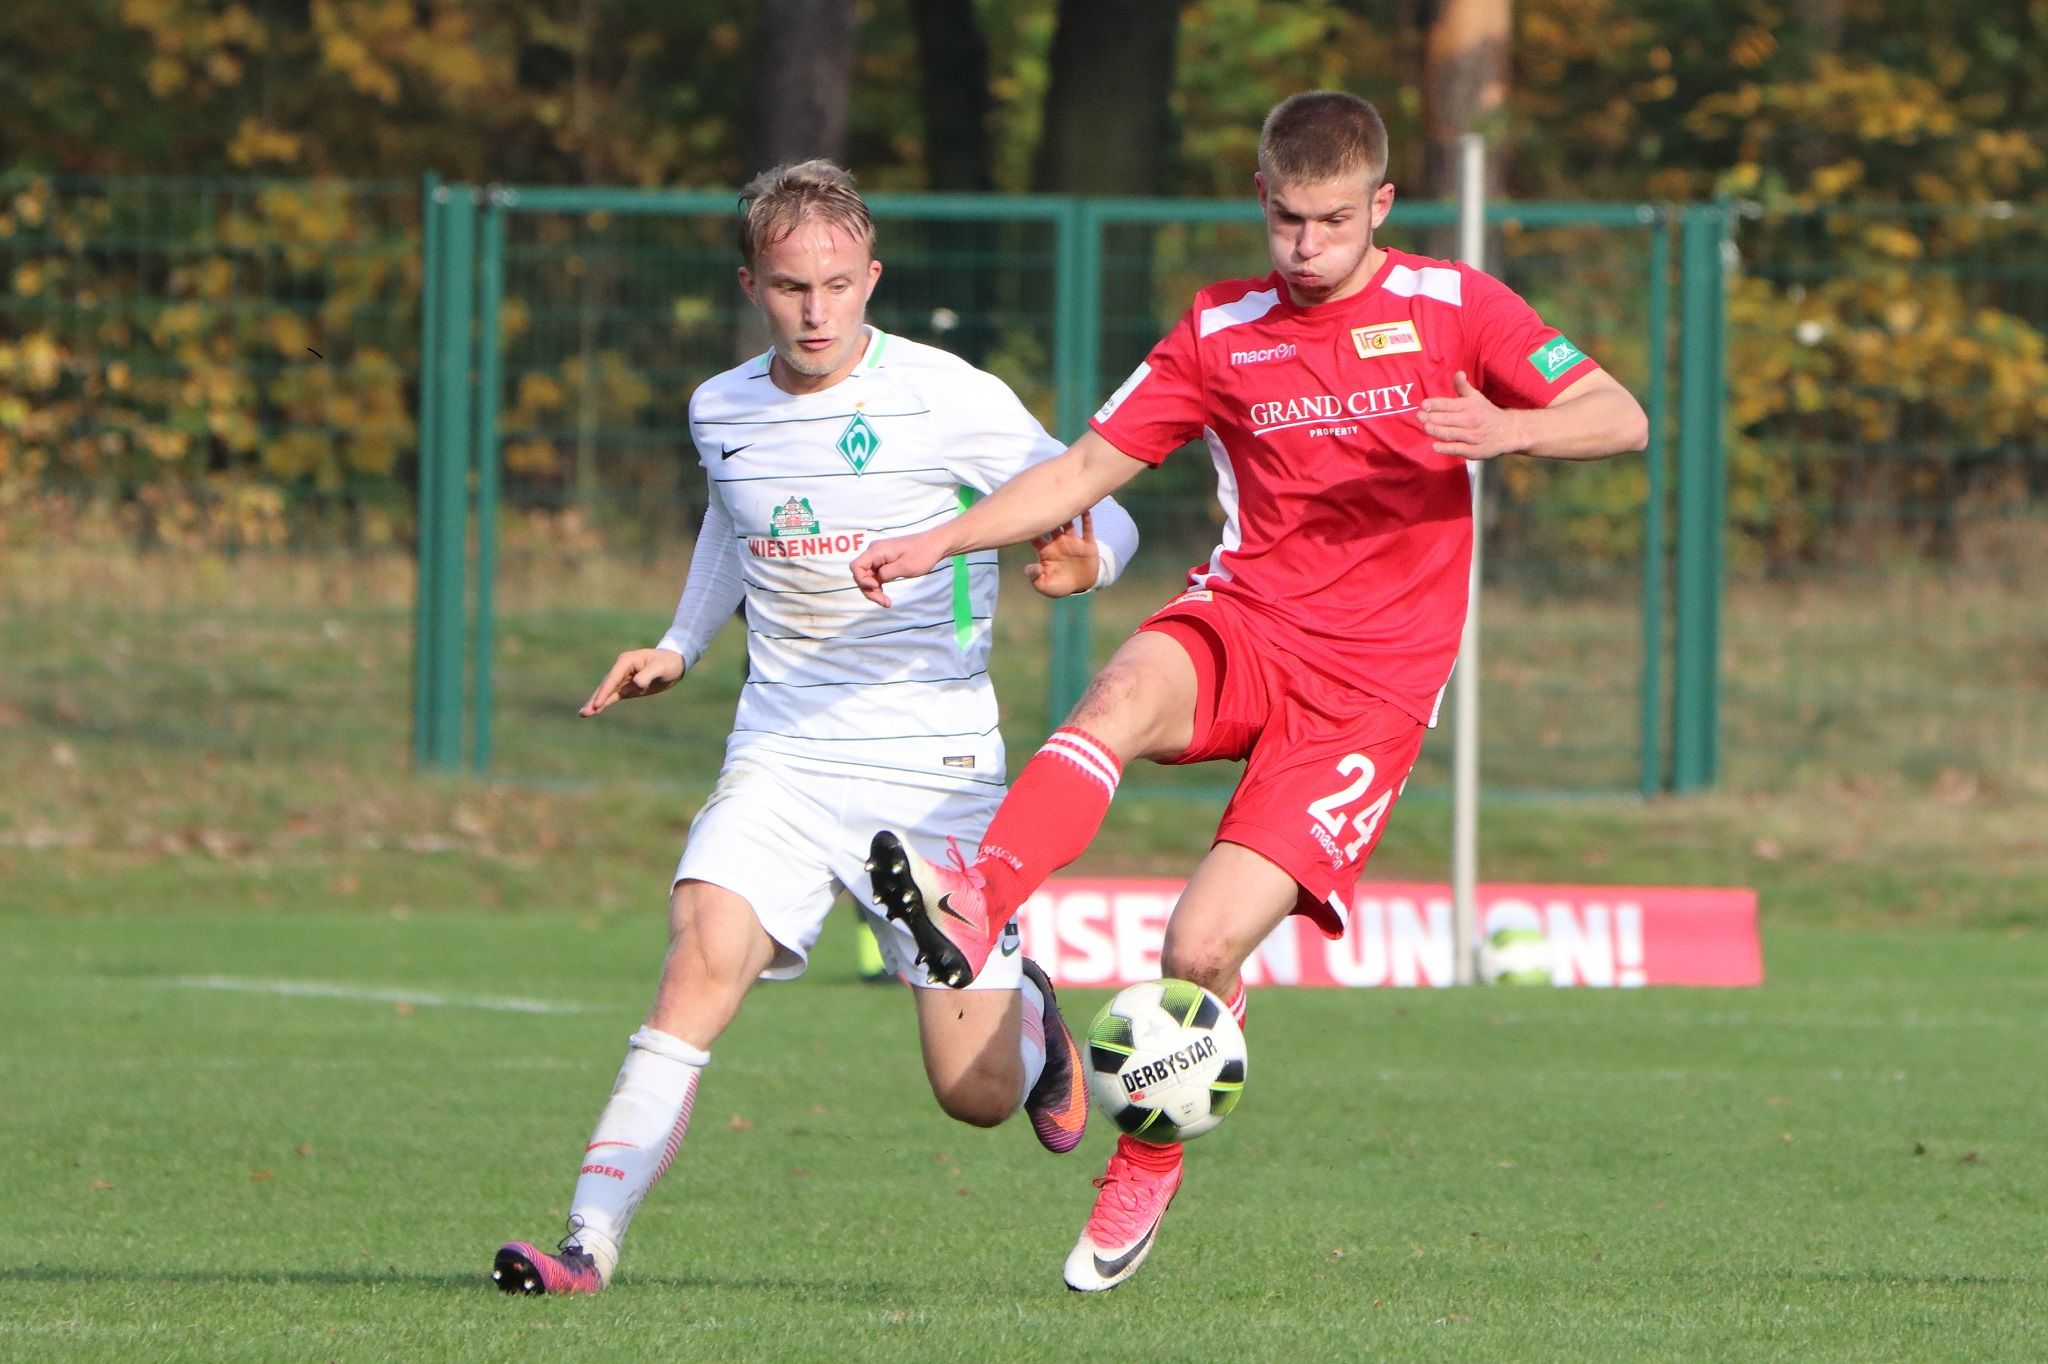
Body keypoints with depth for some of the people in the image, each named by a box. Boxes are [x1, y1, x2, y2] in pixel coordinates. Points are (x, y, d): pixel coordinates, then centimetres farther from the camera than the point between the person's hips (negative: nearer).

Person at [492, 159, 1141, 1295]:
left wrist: (1079, 561, -26)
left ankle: (1027, 1013, 35)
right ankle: (589, 1243, -28)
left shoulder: (951, 402, -9)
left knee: (976, 1094, -2)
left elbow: (1102, 519, -3)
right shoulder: (720, 411, 6)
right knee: (702, 958, -24)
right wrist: (681, 646, 19)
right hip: (779, 760, 3)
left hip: (932, 763, -3)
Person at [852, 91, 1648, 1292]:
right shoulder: (1220, 334, 10)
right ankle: (977, 908, -58)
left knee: (1205, 946, -16)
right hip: (1245, 624, 3)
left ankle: (1150, 1163, 10)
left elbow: (1621, 420, 0)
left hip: (1373, 684, -3)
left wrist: (1508, 429, -22)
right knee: (1130, 690, -36)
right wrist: (939, 544, 1)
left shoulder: (1450, 306, 2)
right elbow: (1090, 467, 14)